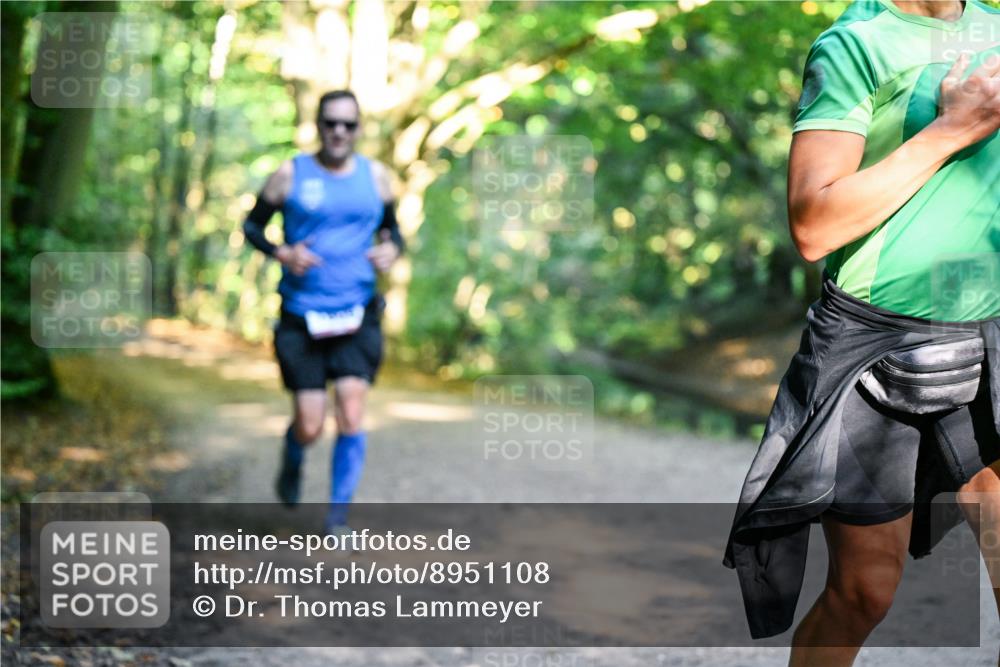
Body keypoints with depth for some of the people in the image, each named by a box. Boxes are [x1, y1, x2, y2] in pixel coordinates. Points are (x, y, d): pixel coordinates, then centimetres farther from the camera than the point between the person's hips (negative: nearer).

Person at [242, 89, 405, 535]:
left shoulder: (376, 177, 7)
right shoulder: (291, 175, 0)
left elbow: (391, 228, 20)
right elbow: (252, 224, 8)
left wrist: (391, 249, -3)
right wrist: (281, 253, -11)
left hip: (356, 315, 1)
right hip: (302, 315, -1)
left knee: (351, 416, -13)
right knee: (309, 427, -2)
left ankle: (338, 515, 2)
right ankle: (292, 462, 36)